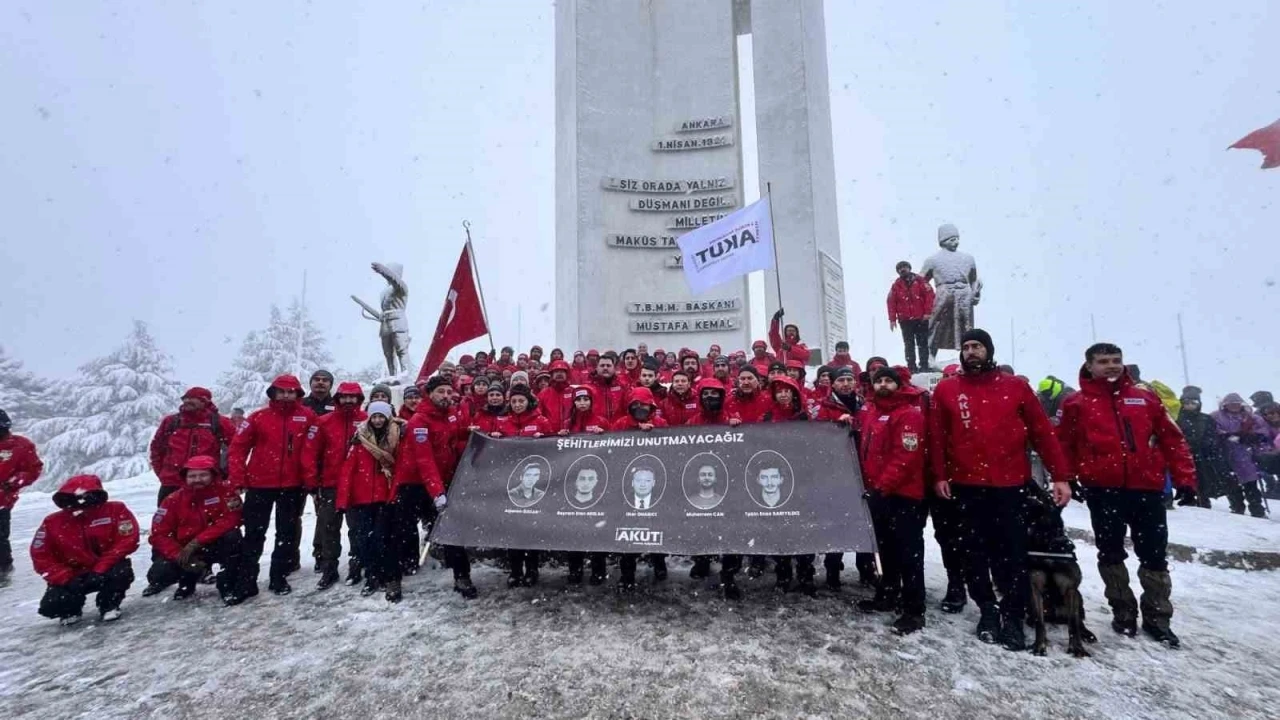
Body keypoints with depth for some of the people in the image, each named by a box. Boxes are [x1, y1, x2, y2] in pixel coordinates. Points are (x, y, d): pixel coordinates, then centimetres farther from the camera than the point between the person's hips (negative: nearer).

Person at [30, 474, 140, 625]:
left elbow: (127, 540, -18)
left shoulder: (115, 510, -12)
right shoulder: (52, 522, -5)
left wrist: (101, 569, -23)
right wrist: (67, 579, -14)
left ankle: (108, 606, -3)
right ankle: (70, 610, 20)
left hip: (107, 570, -2)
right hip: (74, 575, 2)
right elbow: (41, 556, -2)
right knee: (51, 606, -20)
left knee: (121, 572, -35)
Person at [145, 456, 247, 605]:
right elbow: (159, 534, -9)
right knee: (158, 574, -20)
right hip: (184, 550, 3)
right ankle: (188, 579, 17)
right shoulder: (174, 499, -8)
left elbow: (231, 520, -26)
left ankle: (230, 586, -16)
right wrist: (180, 556, -23)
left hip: (216, 545, -3)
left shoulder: (226, 491, -15)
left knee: (233, 537, -33)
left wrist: (196, 542, -30)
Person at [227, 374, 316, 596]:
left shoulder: (307, 417, -2)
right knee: (254, 533, 8)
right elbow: (237, 447, -2)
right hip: (259, 485, 0)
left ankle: (279, 578, 22)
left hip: (292, 485, 0)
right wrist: (238, 480, -8)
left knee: (288, 533, 9)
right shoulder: (259, 417, -1)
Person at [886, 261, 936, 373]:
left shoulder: (920, 281, 0)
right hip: (905, 320, 2)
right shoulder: (896, 285, 5)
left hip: (921, 318, -1)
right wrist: (892, 319, -2)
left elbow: (929, 295, -5)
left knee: (923, 343, 4)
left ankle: (924, 365, 9)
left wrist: (927, 312, -11)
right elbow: (891, 302, 3)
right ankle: (911, 367, 7)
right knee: (909, 345, 4)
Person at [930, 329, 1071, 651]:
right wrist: (940, 475, -4)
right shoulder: (946, 390, 3)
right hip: (966, 485, 1)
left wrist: (1060, 476, 0)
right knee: (976, 551, 10)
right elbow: (937, 437, 2)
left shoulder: (1016, 387, 4)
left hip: (1010, 484, 0)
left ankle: (1013, 616, 16)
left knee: (1012, 551, 3)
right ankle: (988, 610, 24)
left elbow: (1042, 432, 4)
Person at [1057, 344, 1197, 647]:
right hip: (1103, 489, -2)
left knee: (1154, 554, 9)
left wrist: (1185, 478, 5)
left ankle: (1157, 618, 24)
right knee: (1111, 552, 10)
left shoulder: (1145, 398, 8)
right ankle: (1123, 612, 24)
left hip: (1147, 488, 2)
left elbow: (1172, 439, 10)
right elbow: (1064, 444, 2)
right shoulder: (1077, 403, 1)